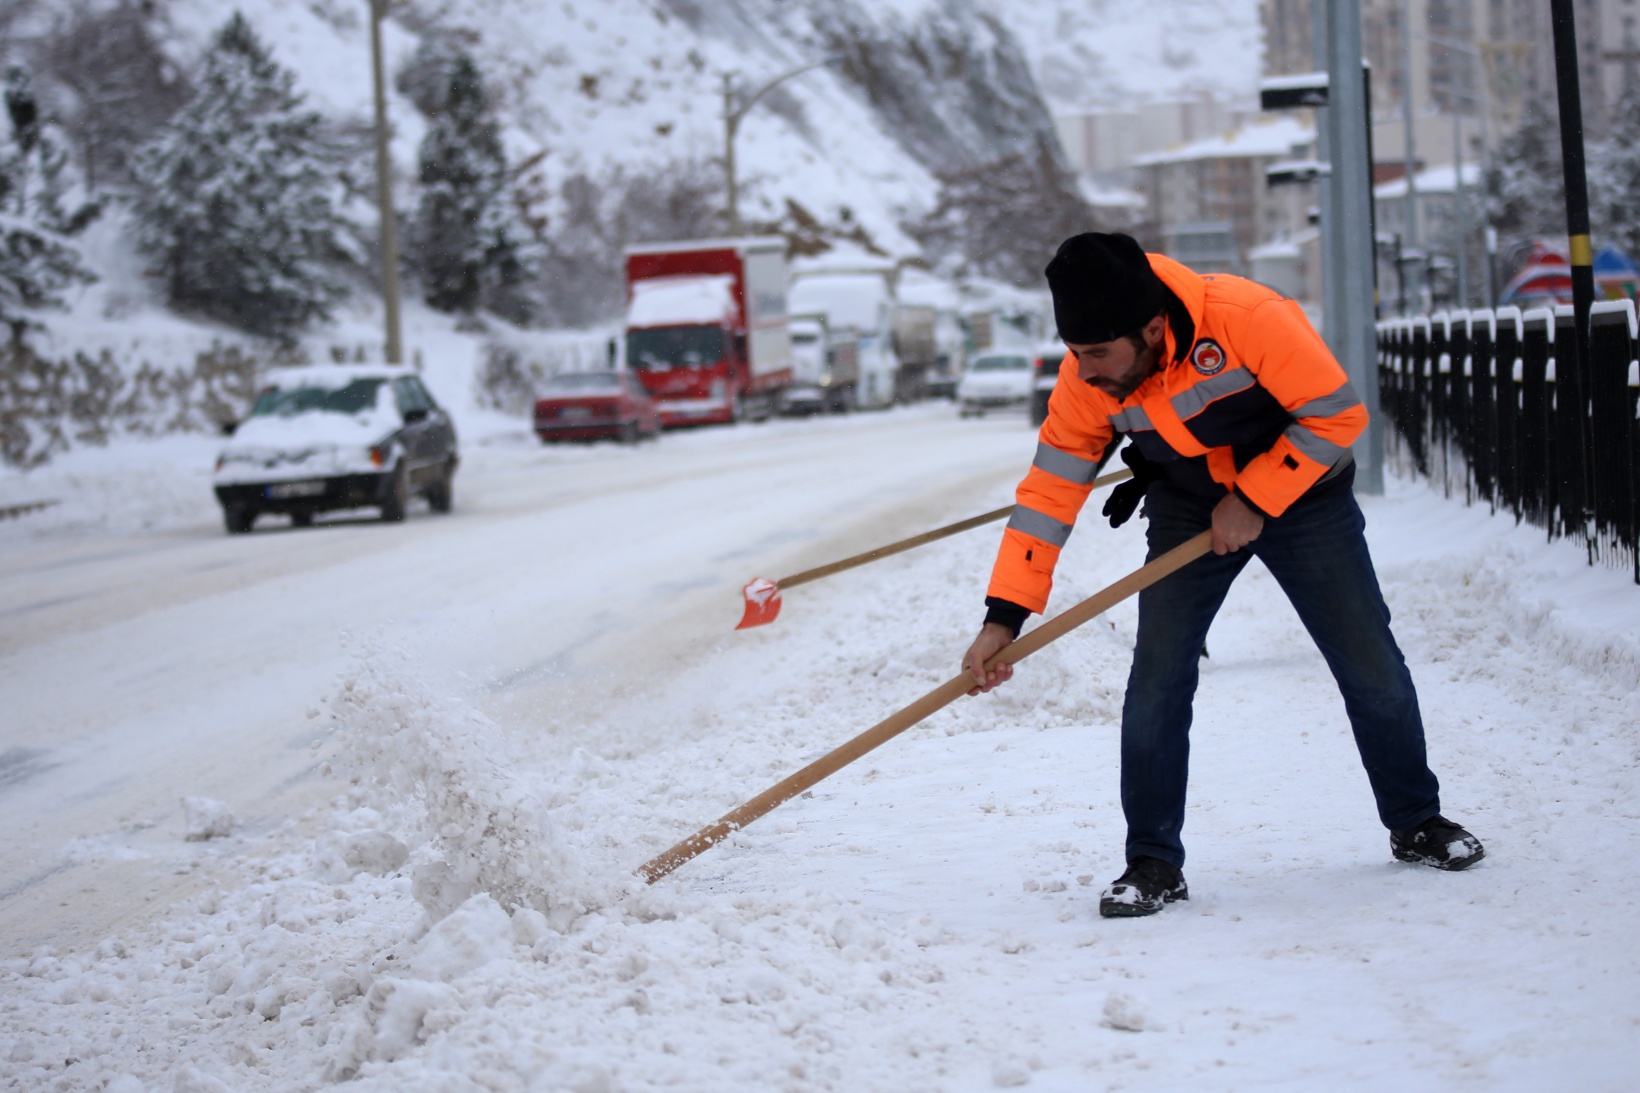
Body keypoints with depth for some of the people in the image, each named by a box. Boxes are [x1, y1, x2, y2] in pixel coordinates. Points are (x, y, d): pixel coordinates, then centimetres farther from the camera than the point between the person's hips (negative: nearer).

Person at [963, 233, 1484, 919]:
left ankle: (1416, 824, 24)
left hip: (1299, 492, -2)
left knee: (1372, 671, 2)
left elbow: (1337, 414, -25)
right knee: (1158, 675, -11)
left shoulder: (1248, 319, -35)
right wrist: (1004, 616, -22)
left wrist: (1255, 502, -23)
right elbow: (1048, 491, -16)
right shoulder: (1085, 382, -22)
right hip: (1188, 508, 2)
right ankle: (1154, 862, 2)